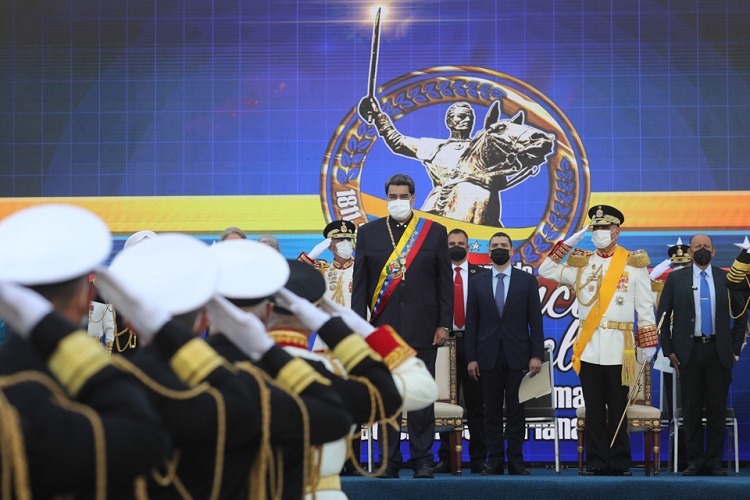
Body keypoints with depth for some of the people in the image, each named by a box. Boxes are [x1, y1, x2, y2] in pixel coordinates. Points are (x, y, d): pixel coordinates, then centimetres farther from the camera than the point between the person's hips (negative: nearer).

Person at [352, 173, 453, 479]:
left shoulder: (434, 232, 6)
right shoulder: (368, 233, 8)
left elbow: (445, 281, 5)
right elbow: (360, 284, 6)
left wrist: (444, 324, -2)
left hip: (422, 327, -1)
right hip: (383, 327, 1)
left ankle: (422, 461, 7)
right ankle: (389, 461, 9)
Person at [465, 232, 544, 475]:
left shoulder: (527, 281, 6)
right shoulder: (477, 283, 9)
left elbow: (535, 320, 2)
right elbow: (472, 323, 6)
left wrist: (536, 354, -5)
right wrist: (471, 358, -1)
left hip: (517, 355, -1)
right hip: (488, 357, 1)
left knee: (516, 410, 0)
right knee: (492, 411, 3)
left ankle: (516, 461, 4)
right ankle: (495, 460, 7)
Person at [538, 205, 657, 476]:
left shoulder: (634, 263, 6)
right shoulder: (581, 263, 12)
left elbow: (645, 307, 5)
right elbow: (546, 271, 12)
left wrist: (648, 343, 0)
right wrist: (567, 244, 5)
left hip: (619, 349, -2)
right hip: (588, 348, 2)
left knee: (618, 410, 3)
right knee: (594, 410, 4)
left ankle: (620, 463, 10)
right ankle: (596, 463, 9)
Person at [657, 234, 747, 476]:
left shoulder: (727, 279, 7)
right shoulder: (676, 279, 5)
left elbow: (741, 315, 12)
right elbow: (663, 315, 7)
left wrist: (735, 349, 6)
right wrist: (668, 350, 1)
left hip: (719, 353, 1)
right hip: (689, 352, 0)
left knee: (717, 408, 1)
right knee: (691, 409, 2)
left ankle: (714, 462, 8)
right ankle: (695, 462, 9)